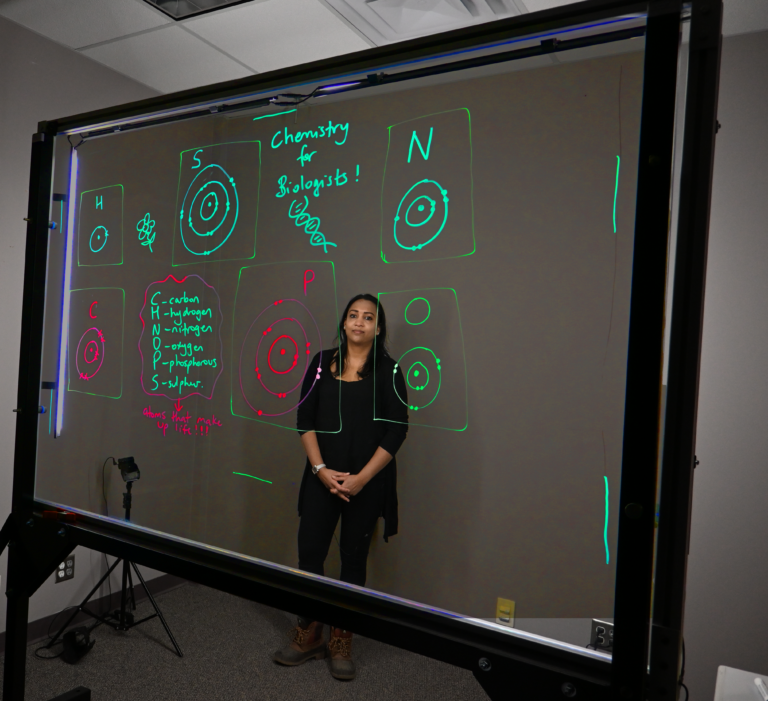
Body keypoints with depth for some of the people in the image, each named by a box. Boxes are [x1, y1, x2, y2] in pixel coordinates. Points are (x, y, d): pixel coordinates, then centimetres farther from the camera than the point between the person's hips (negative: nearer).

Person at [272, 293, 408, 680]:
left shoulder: (388, 371, -4)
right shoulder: (322, 362, 4)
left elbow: (396, 431, -7)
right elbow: (305, 420, 2)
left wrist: (361, 478, -13)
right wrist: (320, 469, -9)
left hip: (367, 481, -2)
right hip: (322, 476, 2)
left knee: (353, 558, 9)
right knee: (309, 551, 4)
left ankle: (341, 643, 27)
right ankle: (308, 636, 26)